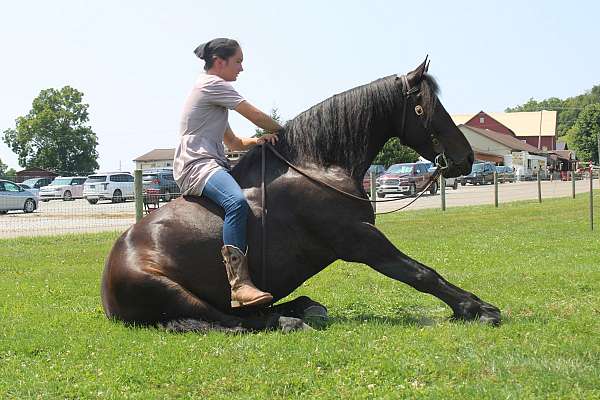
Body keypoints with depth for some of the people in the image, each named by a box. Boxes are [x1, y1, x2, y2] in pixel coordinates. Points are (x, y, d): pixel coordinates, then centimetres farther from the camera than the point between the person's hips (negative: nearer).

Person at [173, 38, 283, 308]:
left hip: (212, 164, 11)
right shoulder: (212, 84, -2)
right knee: (237, 202, -36)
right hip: (197, 165, -11)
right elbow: (256, 116, -3)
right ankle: (239, 283, -45)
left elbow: (233, 142, 27)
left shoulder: (214, 92, 29)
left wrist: (258, 140, 8)